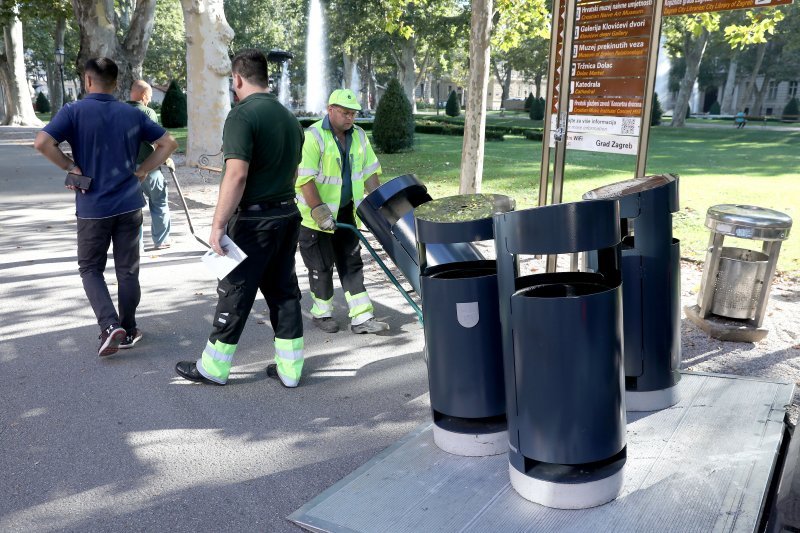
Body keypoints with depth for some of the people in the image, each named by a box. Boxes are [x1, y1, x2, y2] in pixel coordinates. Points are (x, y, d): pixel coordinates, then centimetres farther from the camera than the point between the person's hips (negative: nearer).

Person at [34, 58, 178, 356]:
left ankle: (110, 326, -6)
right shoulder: (132, 114, 4)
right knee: (127, 270, 11)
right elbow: (168, 143, 7)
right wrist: (143, 170, 8)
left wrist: (71, 167, -6)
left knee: (91, 268, 11)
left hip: (93, 207, -3)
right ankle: (128, 331, 20)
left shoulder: (74, 111, -6)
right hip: (129, 205, 3)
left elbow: (42, 142, -18)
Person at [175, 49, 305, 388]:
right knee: (284, 291, 12)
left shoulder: (242, 115, -14)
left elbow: (237, 175, -23)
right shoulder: (289, 117, 12)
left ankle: (213, 368, 19)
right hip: (288, 214, 8)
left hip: (254, 220, -7)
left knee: (235, 293, 4)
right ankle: (289, 369, 17)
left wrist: (218, 225, -20)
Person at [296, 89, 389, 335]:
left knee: (352, 262, 5)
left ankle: (362, 318, 9)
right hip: (315, 215, -6)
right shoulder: (313, 136, -17)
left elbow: (369, 171, 9)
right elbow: (304, 178, -23)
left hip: (344, 211, 6)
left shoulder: (358, 136, 4)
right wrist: (320, 211, -28)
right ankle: (322, 313, 23)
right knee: (321, 266, 4)